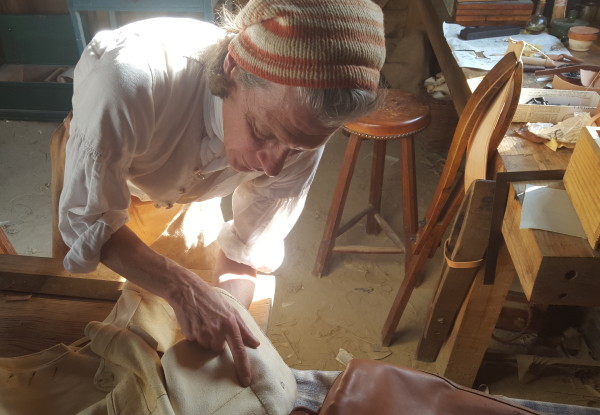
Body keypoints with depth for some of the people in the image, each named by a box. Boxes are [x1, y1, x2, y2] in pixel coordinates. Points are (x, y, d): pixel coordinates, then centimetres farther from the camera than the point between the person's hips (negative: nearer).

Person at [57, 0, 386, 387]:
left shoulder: (301, 131, -31)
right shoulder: (131, 78, -44)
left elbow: (245, 253, -18)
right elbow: (85, 220, -31)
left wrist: (225, 332, -30)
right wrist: (182, 288, -44)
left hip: (189, 195, 2)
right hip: (98, 172, -1)